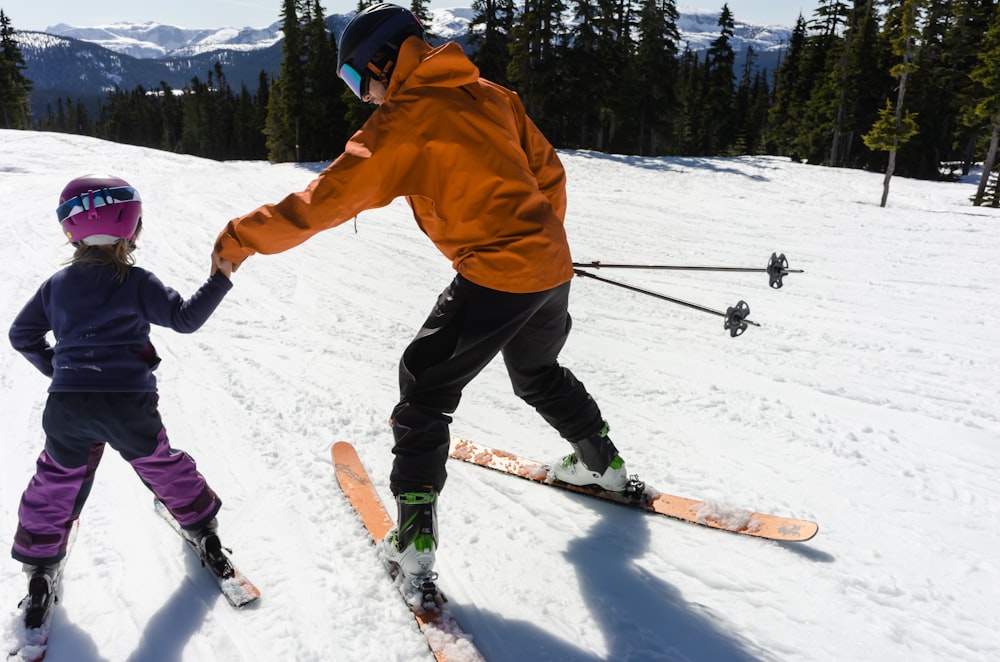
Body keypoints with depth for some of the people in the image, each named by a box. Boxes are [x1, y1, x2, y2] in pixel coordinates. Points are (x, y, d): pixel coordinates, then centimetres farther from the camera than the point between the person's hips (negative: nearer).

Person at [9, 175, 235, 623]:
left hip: (66, 407, 3)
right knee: (161, 466, 18)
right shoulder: (137, 282, -5)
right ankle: (201, 528, 32)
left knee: (56, 482, 21)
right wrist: (219, 281, 1)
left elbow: (22, 334, 16)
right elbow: (185, 319, -3)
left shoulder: (57, 284, 9)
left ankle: (40, 562, 30)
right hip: (129, 405, -2)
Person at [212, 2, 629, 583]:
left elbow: (322, 202, -8)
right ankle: (602, 461, 46)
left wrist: (243, 239, 3)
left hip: (495, 274, -7)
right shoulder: (489, 94, 12)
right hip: (552, 264, 7)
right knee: (538, 372, 30)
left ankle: (415, 538, 6)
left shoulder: (398, 125, -8)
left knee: (425, 388, 6)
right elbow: (548, 170, 16)